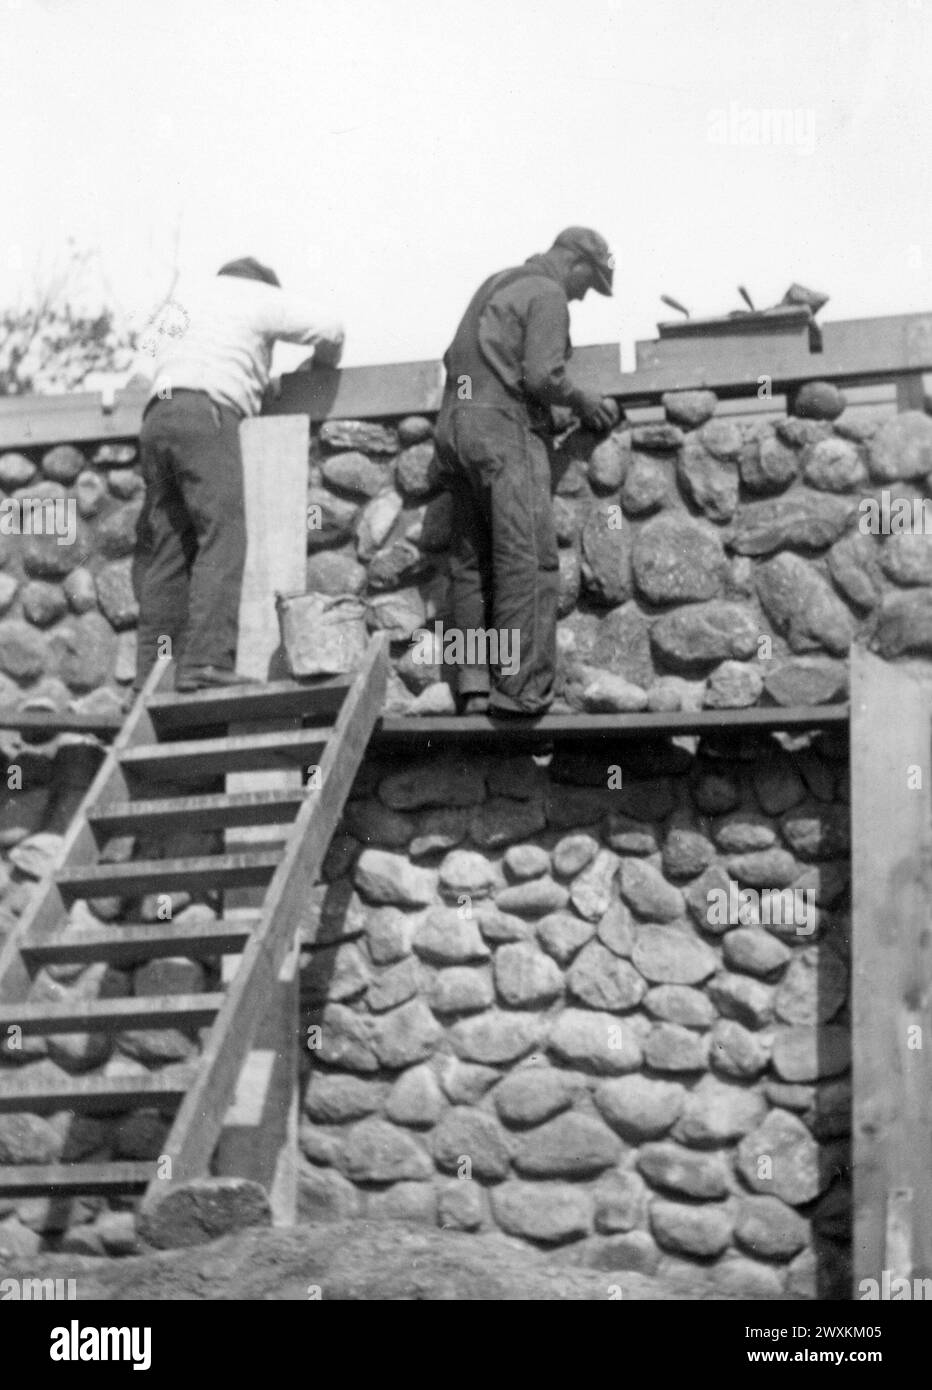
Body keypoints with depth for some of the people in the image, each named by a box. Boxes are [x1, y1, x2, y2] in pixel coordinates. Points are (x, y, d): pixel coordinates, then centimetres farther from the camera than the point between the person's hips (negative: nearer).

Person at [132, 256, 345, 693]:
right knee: (223, 535, -13)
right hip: (206, 415, -7)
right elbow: (328, 332, 15)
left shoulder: (181, 307, 33)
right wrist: (324, 364, 38)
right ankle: (206, 661, -26)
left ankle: (152, 674, 1)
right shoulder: (258, 297, 15)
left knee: (164, 549, 6)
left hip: (156, 416, 7)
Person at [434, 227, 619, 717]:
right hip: (504, 428, -9)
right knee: (528, 561, -10)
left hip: (454, 423, 9)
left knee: (472, 563, 8)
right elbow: (543, 375, -13)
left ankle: (474, 685, 5)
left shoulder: (496, 285, 23)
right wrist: (584, 401, 2)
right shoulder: (548, 294, -3)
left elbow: (454, 356, 23)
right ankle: (522, 689, -15)